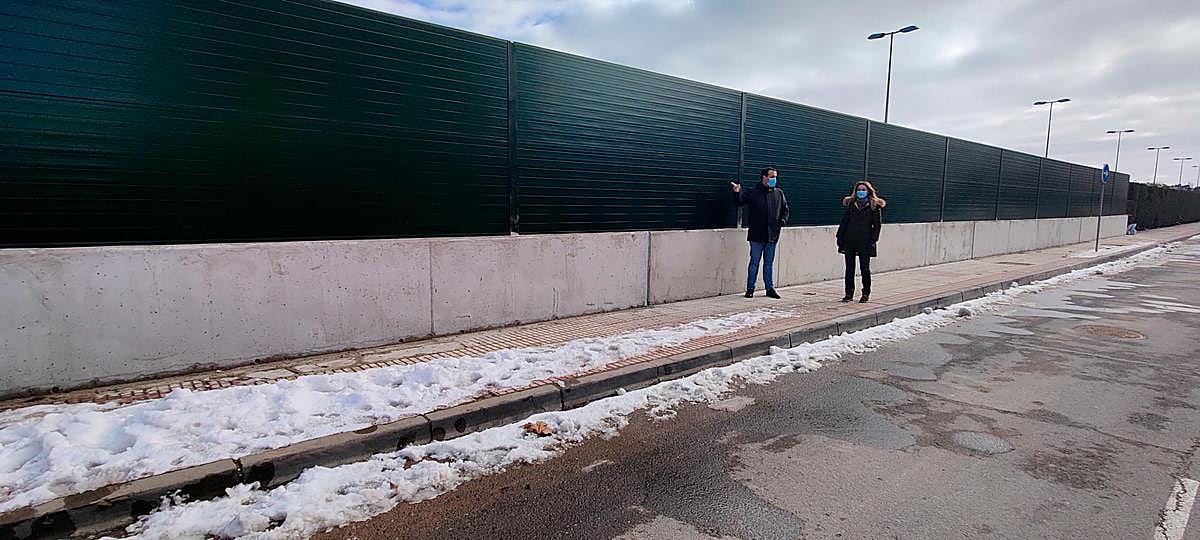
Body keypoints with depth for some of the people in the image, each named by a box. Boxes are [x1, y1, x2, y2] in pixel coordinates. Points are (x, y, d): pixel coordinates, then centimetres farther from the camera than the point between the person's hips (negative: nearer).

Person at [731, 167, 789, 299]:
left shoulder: (779, 193, 11)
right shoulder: (752, 193, -2)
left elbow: (785, 209, 19)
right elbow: (739, 202, -8)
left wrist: (783, 220, 2)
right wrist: (737, 193, -27)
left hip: (772, 235, 4)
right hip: (757, 235, -4)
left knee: (769, 263, 12)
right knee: (754, 262, 2)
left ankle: (770, 288, 19)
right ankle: (750, 289, 10)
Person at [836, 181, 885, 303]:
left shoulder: (874, 205, 3)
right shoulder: (851, 204, 11)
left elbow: (877, 224, -1)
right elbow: (844, 222, 12)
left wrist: (873, 240, -11)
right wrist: (840, 238, 4)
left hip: (865, 241, -3)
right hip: (849, 241, 3)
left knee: (865, 268, 3)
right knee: (849, 268, 4)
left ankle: (866, 293, 15)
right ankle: (849, 294, 11)